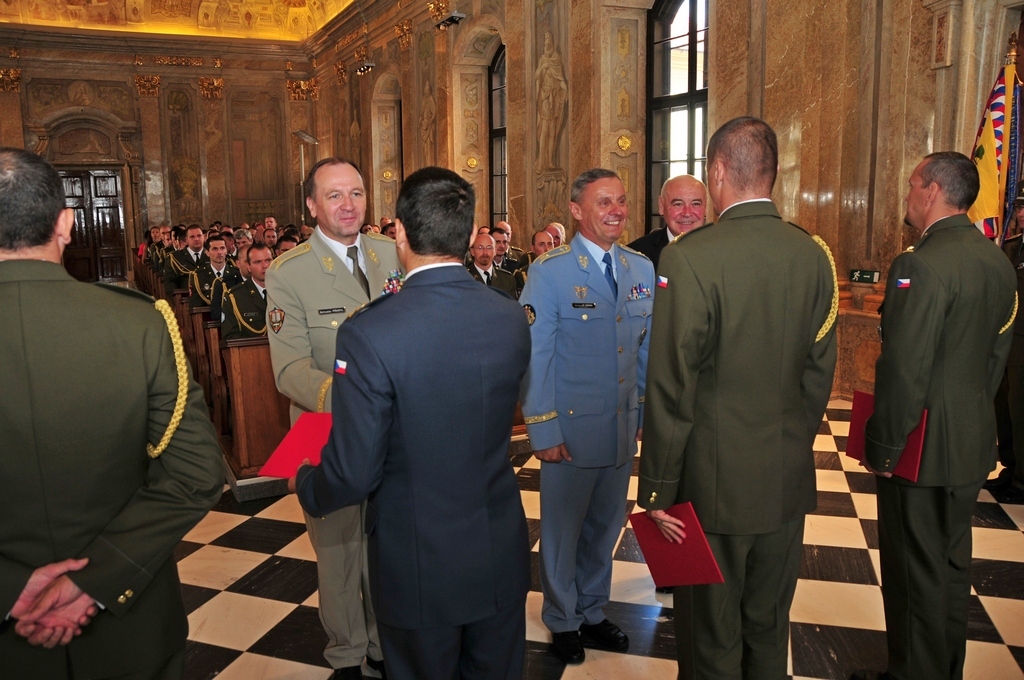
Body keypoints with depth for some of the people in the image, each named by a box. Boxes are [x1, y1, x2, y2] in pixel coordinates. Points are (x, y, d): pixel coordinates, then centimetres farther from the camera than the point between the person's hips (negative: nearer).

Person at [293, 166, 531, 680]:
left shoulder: (369, 332, -24)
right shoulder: (511, 318, -10)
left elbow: (353, 473, -20)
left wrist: (305, 486, 1)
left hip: (418, 566, -4)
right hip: (501, 558, 4)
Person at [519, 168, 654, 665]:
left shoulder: (642, 269, 5)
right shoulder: (549, 271, -11)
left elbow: (646, 349, 10)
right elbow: (534, 357, -13)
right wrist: (543, 431, -15)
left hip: (624, 429, 5)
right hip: (571, 430, -5)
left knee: (605, 526, 19)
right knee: (563, 530, 13)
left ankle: (592, 612, 41)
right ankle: (563, 621, 36)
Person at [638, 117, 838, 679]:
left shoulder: (689, 256, -19)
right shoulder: (814, 254, -2)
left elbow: (672, 386, -18)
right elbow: (819, 374, 5)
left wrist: (658, 488, -8)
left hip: (715, 481, -5)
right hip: (788, 481, 6)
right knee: (770, 629, 24)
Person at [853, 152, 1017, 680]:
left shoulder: (922, 264, -22)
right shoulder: (998, 262, 6)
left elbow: (904, 370, -24)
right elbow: (997, 354, 13)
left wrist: (882, 446, -14)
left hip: (924, 447, -9)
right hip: (975, 442, 9)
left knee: (915, 571, 6)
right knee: (952, 562, 22)